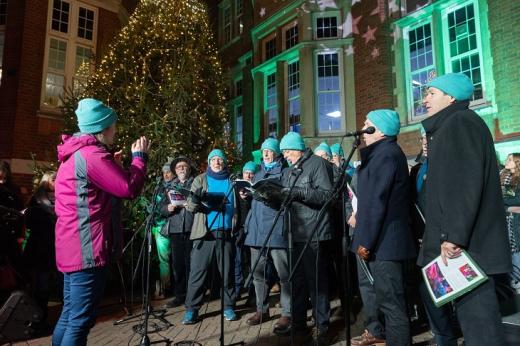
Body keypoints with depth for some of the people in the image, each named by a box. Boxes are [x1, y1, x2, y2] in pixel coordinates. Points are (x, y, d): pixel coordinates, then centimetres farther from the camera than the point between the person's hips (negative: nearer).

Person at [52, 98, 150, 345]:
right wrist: (139, 156, -4)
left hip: (72, 249, 11)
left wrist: (113, 166, 17)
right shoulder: (92, 154, -17)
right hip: (87, 249, -11)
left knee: (70, 316, 19)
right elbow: (129, 188, -16)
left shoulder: (75, 154, 16)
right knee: (80, 321, -2)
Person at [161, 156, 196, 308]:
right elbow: (162, 208, 15)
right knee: (177, 263, 3)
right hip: (175, 229, 3)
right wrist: (168, 208, -5)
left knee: (191, 263, -3)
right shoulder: (169, 187, 20)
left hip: (192, 228, -3)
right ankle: (180, 295, 15)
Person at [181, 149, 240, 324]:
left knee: (227, 271, 6)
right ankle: (191, 309, 8)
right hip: (204, 232, -1)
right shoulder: (200, 180, 10)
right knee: (197, 271, -2)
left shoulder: (232, 181, 13)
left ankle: (228, 306, 18)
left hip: (226, 232, 1)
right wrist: (195, 200, -20)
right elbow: (190, 206, 3)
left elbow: (238, 206, 17)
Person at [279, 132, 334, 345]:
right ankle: (298, 321, 25)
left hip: (314, 233, -7)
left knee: (316, 280, -2)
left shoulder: (318, 164, -4)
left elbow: (327, 194, -16)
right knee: (297, 279, 13)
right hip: (295, 233, 7)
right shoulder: (288, 172, 20)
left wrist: (299, 192, -24)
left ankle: (322, 326, 10)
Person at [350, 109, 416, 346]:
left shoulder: (386, 154, -17)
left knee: (390, 298, -1)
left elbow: (377, 202, -23)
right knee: (368, 285, 23)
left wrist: (366, 241, -20)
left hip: (382, 240, -11)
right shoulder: (381, 152, 15)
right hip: (376, 238, 11)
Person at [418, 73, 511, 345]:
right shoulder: (448, 127, 23)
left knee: (476, 314, -7)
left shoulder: (461, 122, -6)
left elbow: (467, 183, -19)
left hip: (466, 243, -10)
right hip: (461, 240, 10)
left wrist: (453, 236, -22)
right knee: (472, 313, 12)